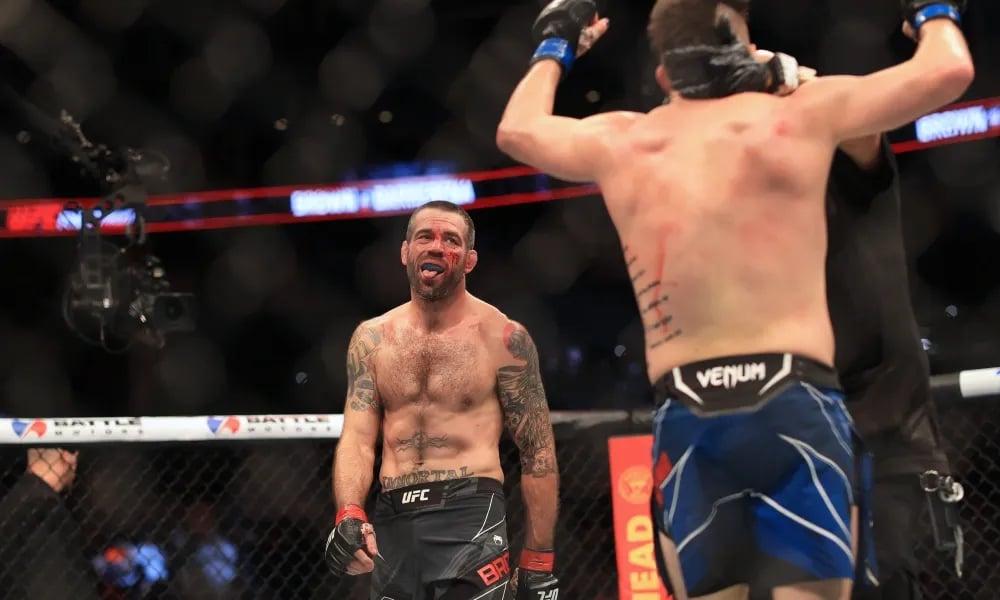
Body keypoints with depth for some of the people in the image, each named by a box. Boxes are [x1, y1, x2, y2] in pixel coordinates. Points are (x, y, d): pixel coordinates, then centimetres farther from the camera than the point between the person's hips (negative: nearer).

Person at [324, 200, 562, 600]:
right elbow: (357, 438, 3)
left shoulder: (502, 338, 0)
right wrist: (349, 515, -17)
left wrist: (538, 563, -1)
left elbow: (538, 454, 1)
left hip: (469, 519, -4)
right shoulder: (372, 338, 11)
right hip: (391, 524, 4)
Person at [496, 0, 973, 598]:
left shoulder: (621, 142, 12)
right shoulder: (799, 114, 3)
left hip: (685, 420, 3)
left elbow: (517, 129, 31)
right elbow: (949, 71, 6)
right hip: (794, 402, -3)